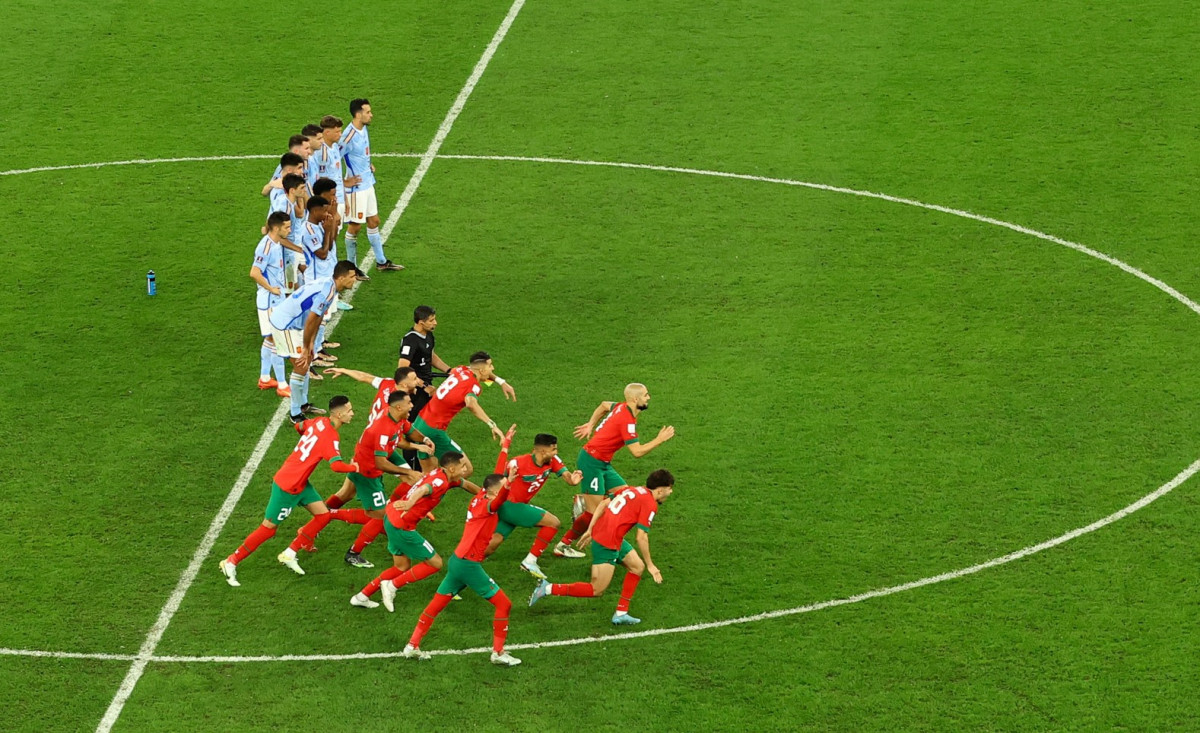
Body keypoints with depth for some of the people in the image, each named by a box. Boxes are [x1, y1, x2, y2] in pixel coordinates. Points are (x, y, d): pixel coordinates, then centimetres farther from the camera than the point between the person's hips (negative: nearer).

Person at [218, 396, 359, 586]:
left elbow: (299, 426, 19)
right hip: (287, 487, -9)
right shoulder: (330, 437, -25)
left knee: (323, 514, 5)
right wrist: (354, 467, -17)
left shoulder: (319, 421, 0)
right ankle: (231, 563, 12)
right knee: (268, 528, 1)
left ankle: (289, 555, 14)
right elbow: (337, 465, -37)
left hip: (300, 483, 9)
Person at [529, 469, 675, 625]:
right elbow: (641, 538, -14)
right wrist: (650, 565, -5)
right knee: (597, 591, -2)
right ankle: (548, 588, -2)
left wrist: (590, 529, 16)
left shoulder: (633, 489, 14)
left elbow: (603, 504, 13)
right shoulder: (650, 505, -11)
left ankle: (621, 613, 18)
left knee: (637, 567, 16)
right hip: (607, 544, -10)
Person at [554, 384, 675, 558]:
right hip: (592, 462, -10)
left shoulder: (621, 407, 4)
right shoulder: (627, 421, -23)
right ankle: (563, 546, 5)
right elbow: (637, 452, -26)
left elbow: (604, 405, 26)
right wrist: (660, 439, -19)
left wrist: (590, 425, 32)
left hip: (603, 464, 10)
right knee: (594, 513, -7)